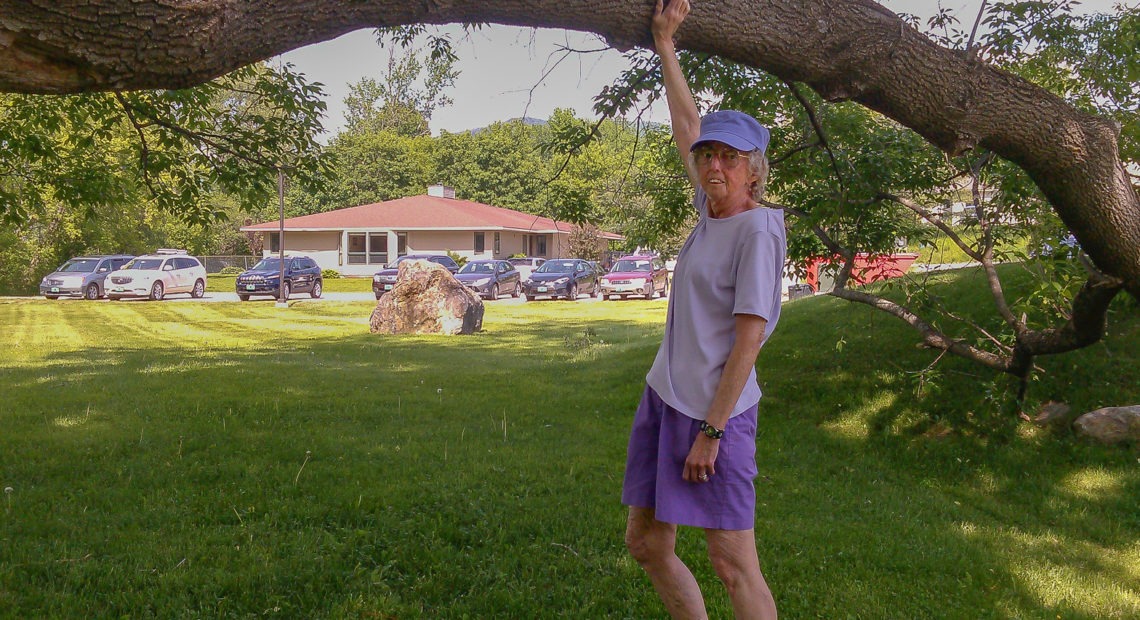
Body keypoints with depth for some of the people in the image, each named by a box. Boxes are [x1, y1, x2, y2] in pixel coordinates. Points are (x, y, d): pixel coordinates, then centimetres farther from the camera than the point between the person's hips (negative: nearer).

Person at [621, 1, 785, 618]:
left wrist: (710, 431, -19)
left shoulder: (758, 228, -13)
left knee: (733, 566, -5)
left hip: (714, 411, -9)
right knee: (646, 545, 14)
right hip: (664, 397, 9)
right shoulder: (714, 210, 8)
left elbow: (749, 337, -18)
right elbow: (687, 128, 21)